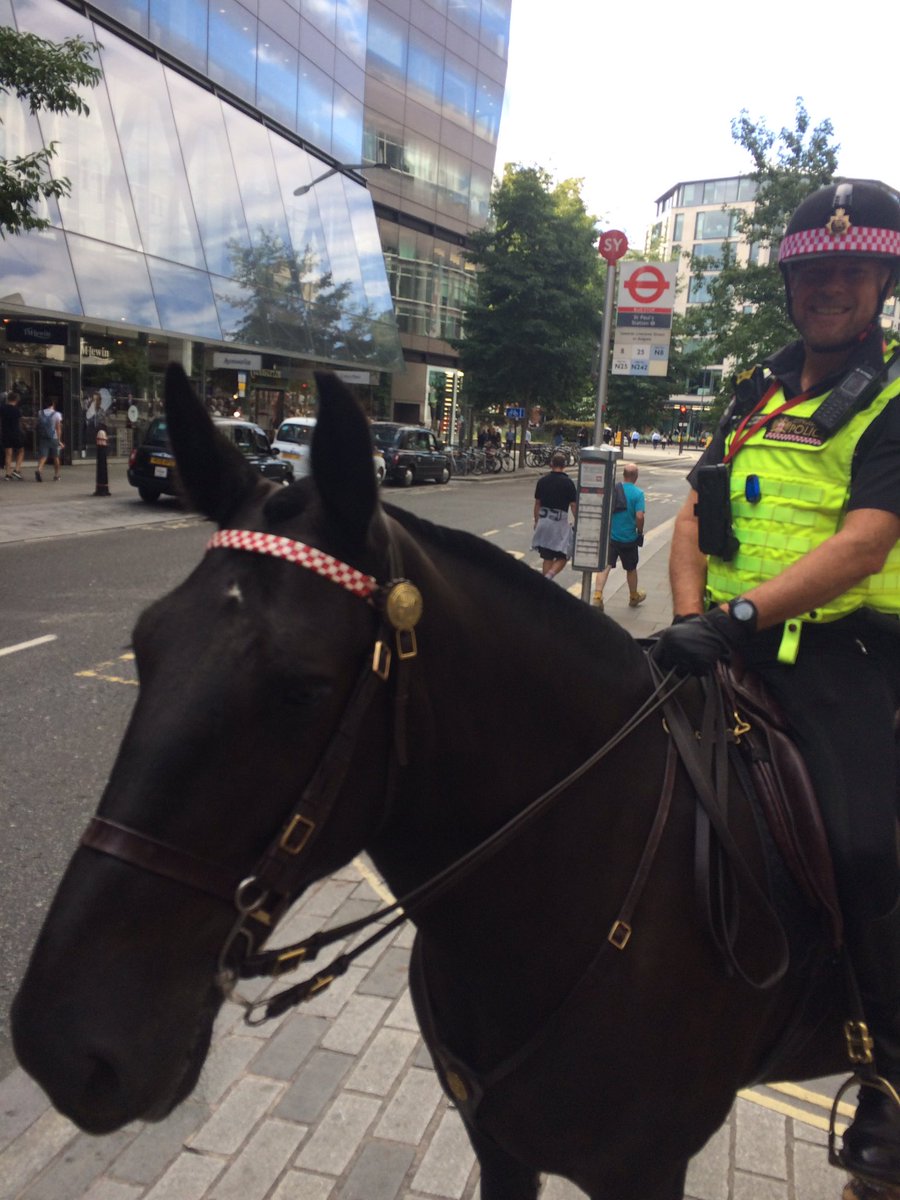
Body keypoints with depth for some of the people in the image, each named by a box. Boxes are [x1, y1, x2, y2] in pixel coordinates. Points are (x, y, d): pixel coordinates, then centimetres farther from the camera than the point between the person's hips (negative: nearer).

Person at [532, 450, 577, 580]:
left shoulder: (542, 481, 3)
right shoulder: (568, 483, -7)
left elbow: (537, 503, 10)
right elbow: (574, 506, -6)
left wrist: (536, 521, 21)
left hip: (543, 522, 4)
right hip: (560, 523, -4)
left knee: (547, 558, 12)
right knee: (562, 557, 5)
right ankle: (548, 577, -18)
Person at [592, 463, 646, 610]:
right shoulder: (638, 493, -12)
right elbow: (639, 516, -20)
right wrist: (640, 532, -3)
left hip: (610, 536, 2)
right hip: (629, 538, -2)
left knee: (604, 567, -1)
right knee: (631, 569, 17)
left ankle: (597, 597, -17)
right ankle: (634, 597, 35)